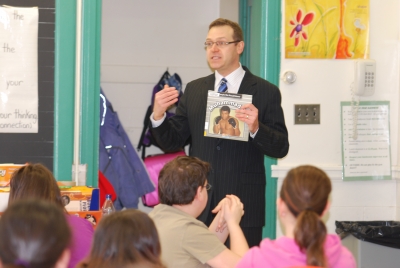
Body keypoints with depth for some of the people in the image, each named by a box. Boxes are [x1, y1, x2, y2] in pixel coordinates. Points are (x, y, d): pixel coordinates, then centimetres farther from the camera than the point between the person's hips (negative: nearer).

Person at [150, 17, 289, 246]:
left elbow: (281, 148, -4)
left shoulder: (266, 92, 0)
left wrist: (256, 128, -23)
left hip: (243, 204, -3)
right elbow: (172, 142, 9)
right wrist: (158, 116, -10)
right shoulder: (193, 90, 11)